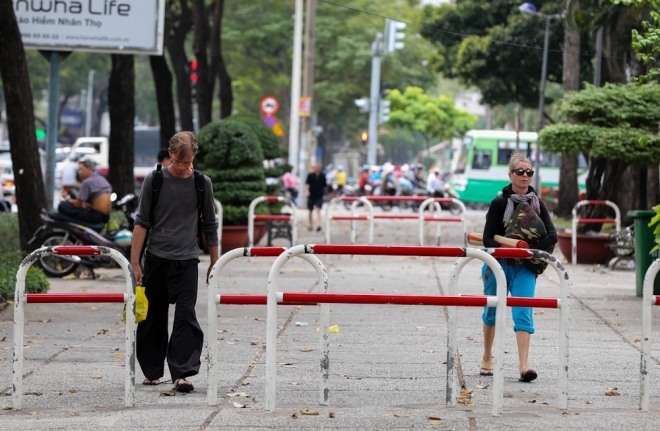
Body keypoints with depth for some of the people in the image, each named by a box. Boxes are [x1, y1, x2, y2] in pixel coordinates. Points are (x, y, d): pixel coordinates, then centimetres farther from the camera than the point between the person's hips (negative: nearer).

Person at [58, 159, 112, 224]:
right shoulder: (102, 179, 16)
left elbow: (77, 204, -8)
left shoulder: (87, 182, -10)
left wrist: (67, 198, 11)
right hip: (106, 217, 9)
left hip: (95, 217, -9)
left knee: (62, 205, -10)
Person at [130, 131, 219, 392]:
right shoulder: (154, 180, -1)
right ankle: (152, 371, 22)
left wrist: (214, 262, 14)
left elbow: (210, 226, 13)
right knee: (153, 317, 8)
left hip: (187, 260, 0)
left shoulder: (202, 183, 3)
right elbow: (142, 222, 0)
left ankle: (181, 374, -17)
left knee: (186, 316, -12)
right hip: (156, 258, 0)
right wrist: (135, 263, -5)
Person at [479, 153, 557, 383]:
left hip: (524, 268, 1)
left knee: (523, 314, -13)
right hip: (499, 265, -1)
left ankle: (523, 366, -20)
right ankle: (487, 359, 34)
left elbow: (552, 236, -5)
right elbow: (488, 239, -9)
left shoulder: (537, 204, 3)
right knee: (492, 311, 14)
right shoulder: (500, 203, -5)